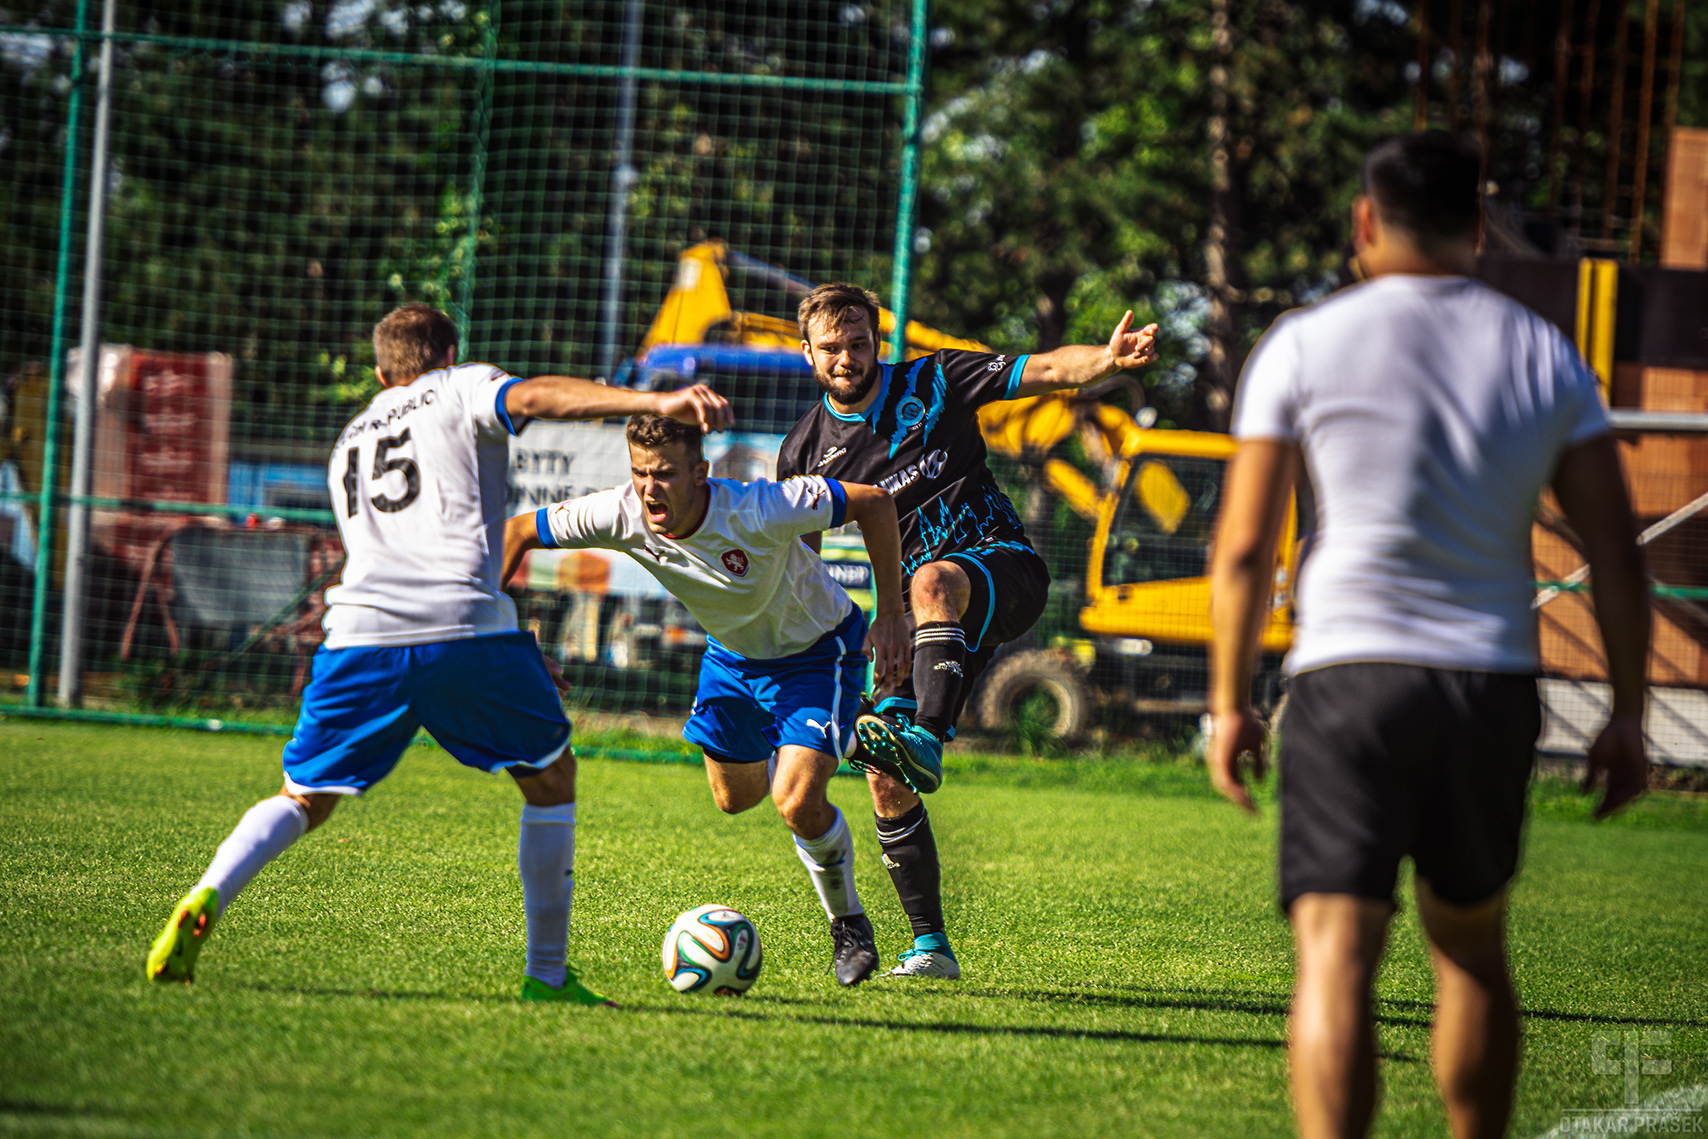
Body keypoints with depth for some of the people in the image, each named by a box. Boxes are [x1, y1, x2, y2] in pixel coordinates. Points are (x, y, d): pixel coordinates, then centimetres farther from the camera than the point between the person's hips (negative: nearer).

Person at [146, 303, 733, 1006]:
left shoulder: (350, 441, 34)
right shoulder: (462, 390, 17)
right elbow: (535, 397, -5)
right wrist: (658, 403, -18)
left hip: (359, 631, 4)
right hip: (465, 624, -4)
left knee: (304, 798, 17)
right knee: (550, 778, 16)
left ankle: (206, 899, -11)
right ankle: (547, 974, 15)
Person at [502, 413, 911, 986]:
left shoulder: (755, 512, -39)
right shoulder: (619, 516, -26)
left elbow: (875, 501, -29)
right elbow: (519, 531, -11)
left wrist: (891, 616, -27)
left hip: (818, 652, -5)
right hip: (732, 653, 6)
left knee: (796, 802, -21)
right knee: (735, 798, 18)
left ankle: (848, 922, 6)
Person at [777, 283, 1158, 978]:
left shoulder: (931, 384, 1)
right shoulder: (806, 451, 8)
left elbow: (1043, 372, -6)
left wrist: (1107, 359, -27)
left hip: (1004, 569, -4)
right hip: (922, 614, 4)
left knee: (934, 581, -40)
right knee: (884, 777, -7)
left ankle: (925, 740, -58)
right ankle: (930, 945, 3)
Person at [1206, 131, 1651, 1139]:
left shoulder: (1304, 346, 1)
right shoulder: (1546, 357, 8)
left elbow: (1244, 546, -2)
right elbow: (1617, 551, 5)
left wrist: (1230, 702, 8)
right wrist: (1626, 720, 11)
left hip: (1349, 675, -3)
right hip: (1494, 681, 3)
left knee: (1337, 954, -9)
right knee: (1472, 948, 20)